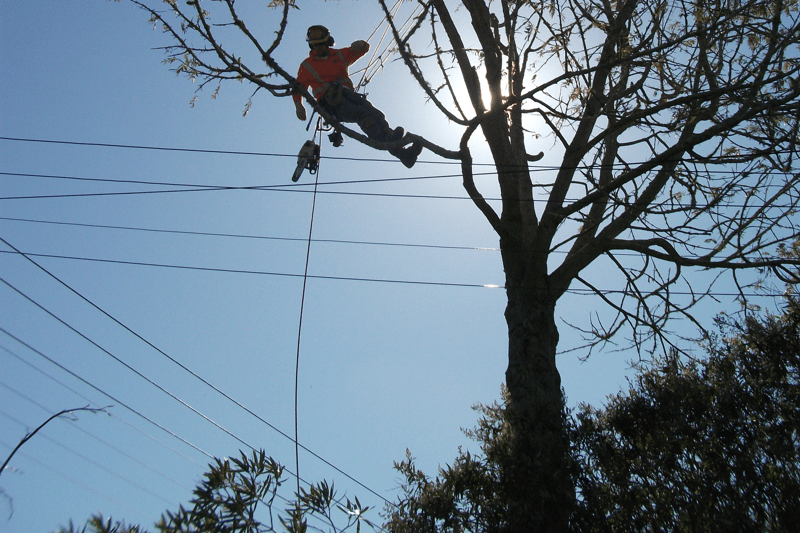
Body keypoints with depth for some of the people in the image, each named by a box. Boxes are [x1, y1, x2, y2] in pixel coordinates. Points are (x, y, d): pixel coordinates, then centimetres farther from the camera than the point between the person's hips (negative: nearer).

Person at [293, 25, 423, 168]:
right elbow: (297, 88, 20)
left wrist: (360, 43, 2)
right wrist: (299, 106, 3)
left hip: (349, 96, 4)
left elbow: (365, 48, 26)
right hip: (330, 104, -4)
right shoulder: (306, 66, 15)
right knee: (362, 114, -33)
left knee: (376, 114, -23)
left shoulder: (340, 55, 23)